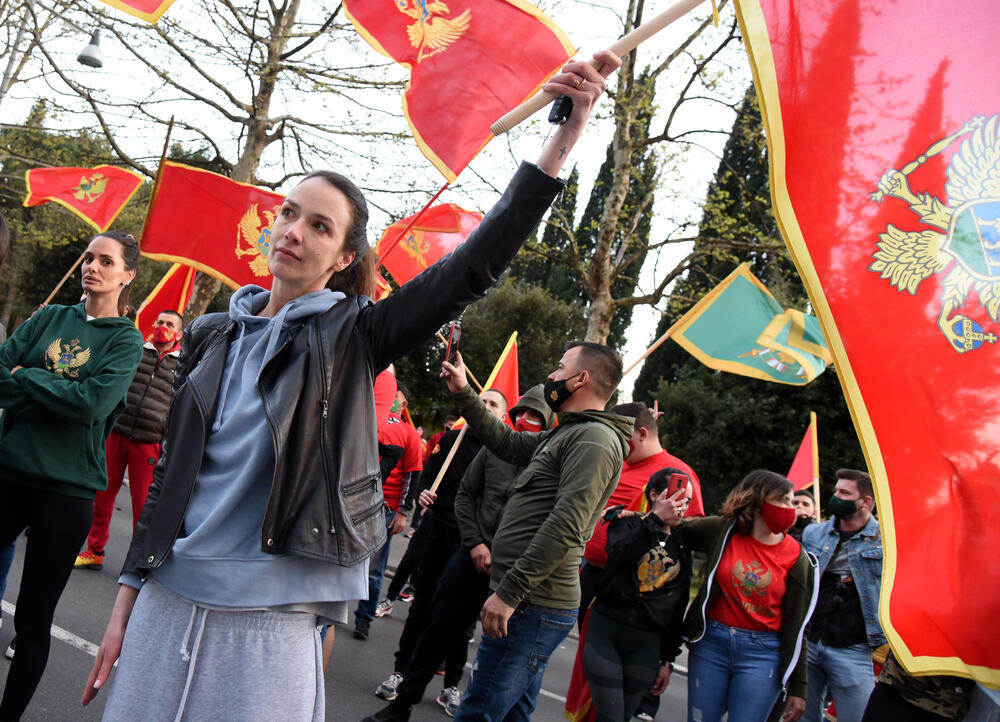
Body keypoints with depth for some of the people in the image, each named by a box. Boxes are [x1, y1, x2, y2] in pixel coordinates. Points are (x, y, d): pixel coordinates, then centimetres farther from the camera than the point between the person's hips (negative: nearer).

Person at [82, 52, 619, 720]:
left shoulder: (351, 335, -4)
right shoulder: (212, 335, 7)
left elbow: (473, 270, -16)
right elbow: (171, 470, 10)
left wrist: (566, 138, -24)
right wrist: (127, 600, 8)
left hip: (269, 621, -3)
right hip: (166, 604, 4)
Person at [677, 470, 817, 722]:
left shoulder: (796, 558, -4)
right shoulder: (722, 531, -4)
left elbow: (795, 625, -1)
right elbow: (677, 529, 14)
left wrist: (797, 687, 0)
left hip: (762, 654, -1)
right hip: (711, 643, 1)